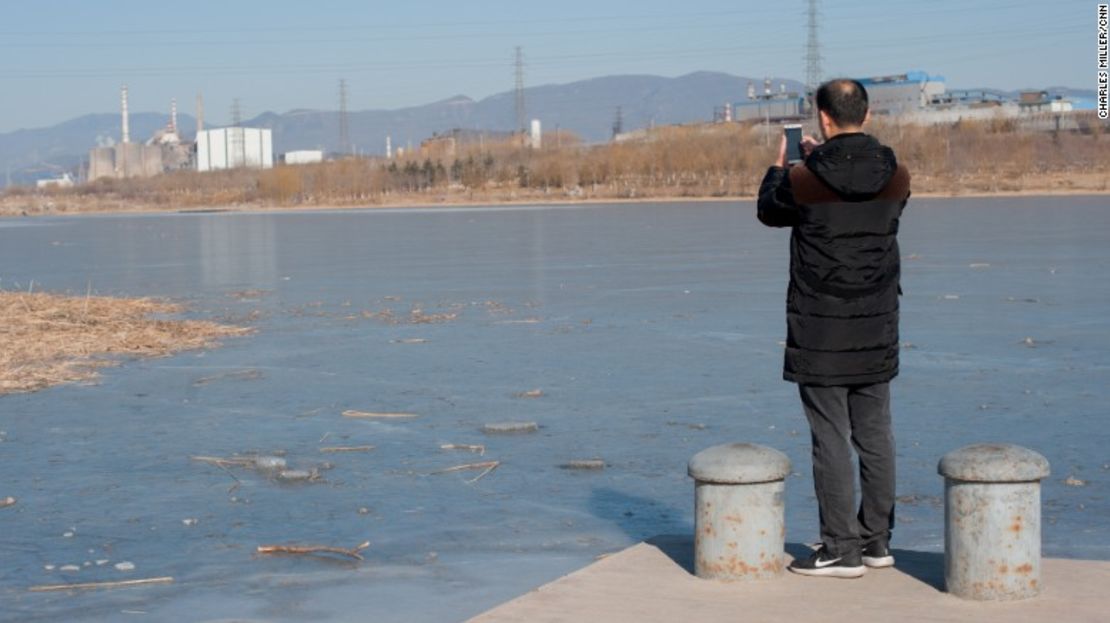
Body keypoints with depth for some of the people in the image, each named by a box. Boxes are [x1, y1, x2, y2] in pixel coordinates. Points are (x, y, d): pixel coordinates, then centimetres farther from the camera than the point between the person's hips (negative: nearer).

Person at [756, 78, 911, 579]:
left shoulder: (803, 180, -14)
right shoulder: (895, 176, -3)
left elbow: (769, 211, 7)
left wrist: (779, 168, 27)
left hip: (820, 332, -5)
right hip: (876, 330, 5)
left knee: (831, 439, 0)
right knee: (875, 435, 12)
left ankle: (841, 550, 3)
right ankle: (876, 540, 21)